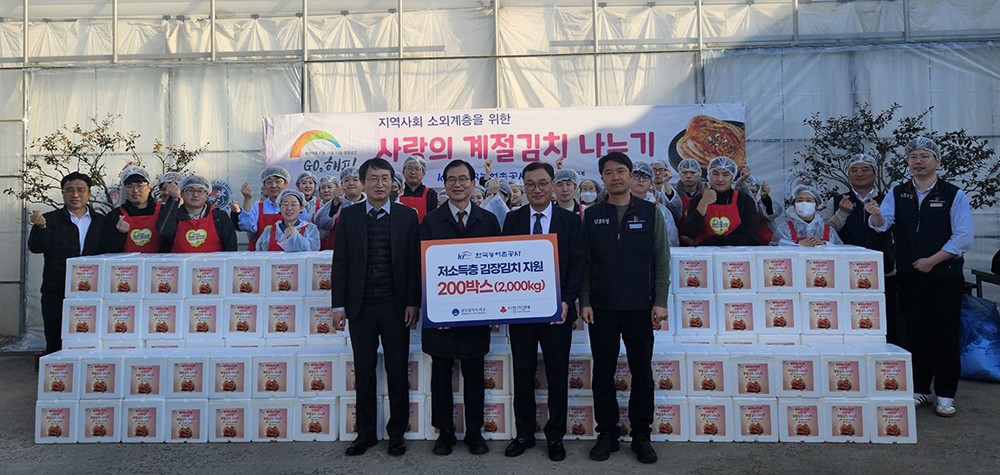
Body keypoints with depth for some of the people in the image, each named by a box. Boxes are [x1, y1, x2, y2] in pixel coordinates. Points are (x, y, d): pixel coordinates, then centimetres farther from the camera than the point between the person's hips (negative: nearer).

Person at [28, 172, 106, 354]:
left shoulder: (100, 221, 9)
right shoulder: (50, 220, 5)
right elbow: (36, 247, -7)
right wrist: (40, 226, -24)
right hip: (56, 296, -1)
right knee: (55, 345, 4)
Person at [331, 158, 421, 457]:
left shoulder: (407, 216, 3)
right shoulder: (348, 216, 5)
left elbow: (415, 262, 1)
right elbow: (340, 263, 4)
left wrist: (413, 303, -5)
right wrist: (339, 305, -1)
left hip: (396, 307, -1)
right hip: (360, 306, 1)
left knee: (397, 372, 6)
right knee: (364, 373, 9)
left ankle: (397, 434, 19)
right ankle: (366, 433, 22)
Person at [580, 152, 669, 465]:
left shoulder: (650, 212, 4)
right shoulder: (591, 215, 5)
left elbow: (661, 260, 3)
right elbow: (584, 262, 4)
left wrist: (660, 302, -4)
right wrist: (584, 302, -3)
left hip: (640, 308, 0)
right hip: (602, 308, 1)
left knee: (642, 373, 6)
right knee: (603, 373, 7)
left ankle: (641, 435, 20)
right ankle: (607, 434, 19)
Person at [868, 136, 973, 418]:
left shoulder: (954, 195, -2)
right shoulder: (897, 194, 6)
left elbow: (964, 237, -7)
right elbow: (881, 224, -7)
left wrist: (932, 260, -12)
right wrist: (876, 215, -29)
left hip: (945, 276, -2)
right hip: (909, 277, 3)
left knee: (945, 335, 3)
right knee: (916, 334, 9)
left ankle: (945, 395, 13)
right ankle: (920, 390, 20)